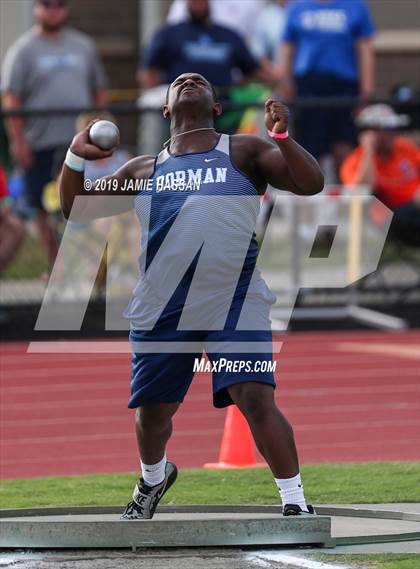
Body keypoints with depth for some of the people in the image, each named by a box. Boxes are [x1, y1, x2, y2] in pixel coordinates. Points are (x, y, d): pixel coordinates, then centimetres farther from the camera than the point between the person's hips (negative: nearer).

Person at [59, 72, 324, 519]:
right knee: (152, 411, 12)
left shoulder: (244, 154, 8)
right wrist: (76, 158, 2)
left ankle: (295, 501, -10)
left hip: (235, 303, -3)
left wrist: (282, 137, -19)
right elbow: (77, 208, 19)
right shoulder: (143, 171, 17)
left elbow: (310, 184, -2)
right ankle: (153, 477, 44)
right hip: (161, 311, 3)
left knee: (256, 399, -19)